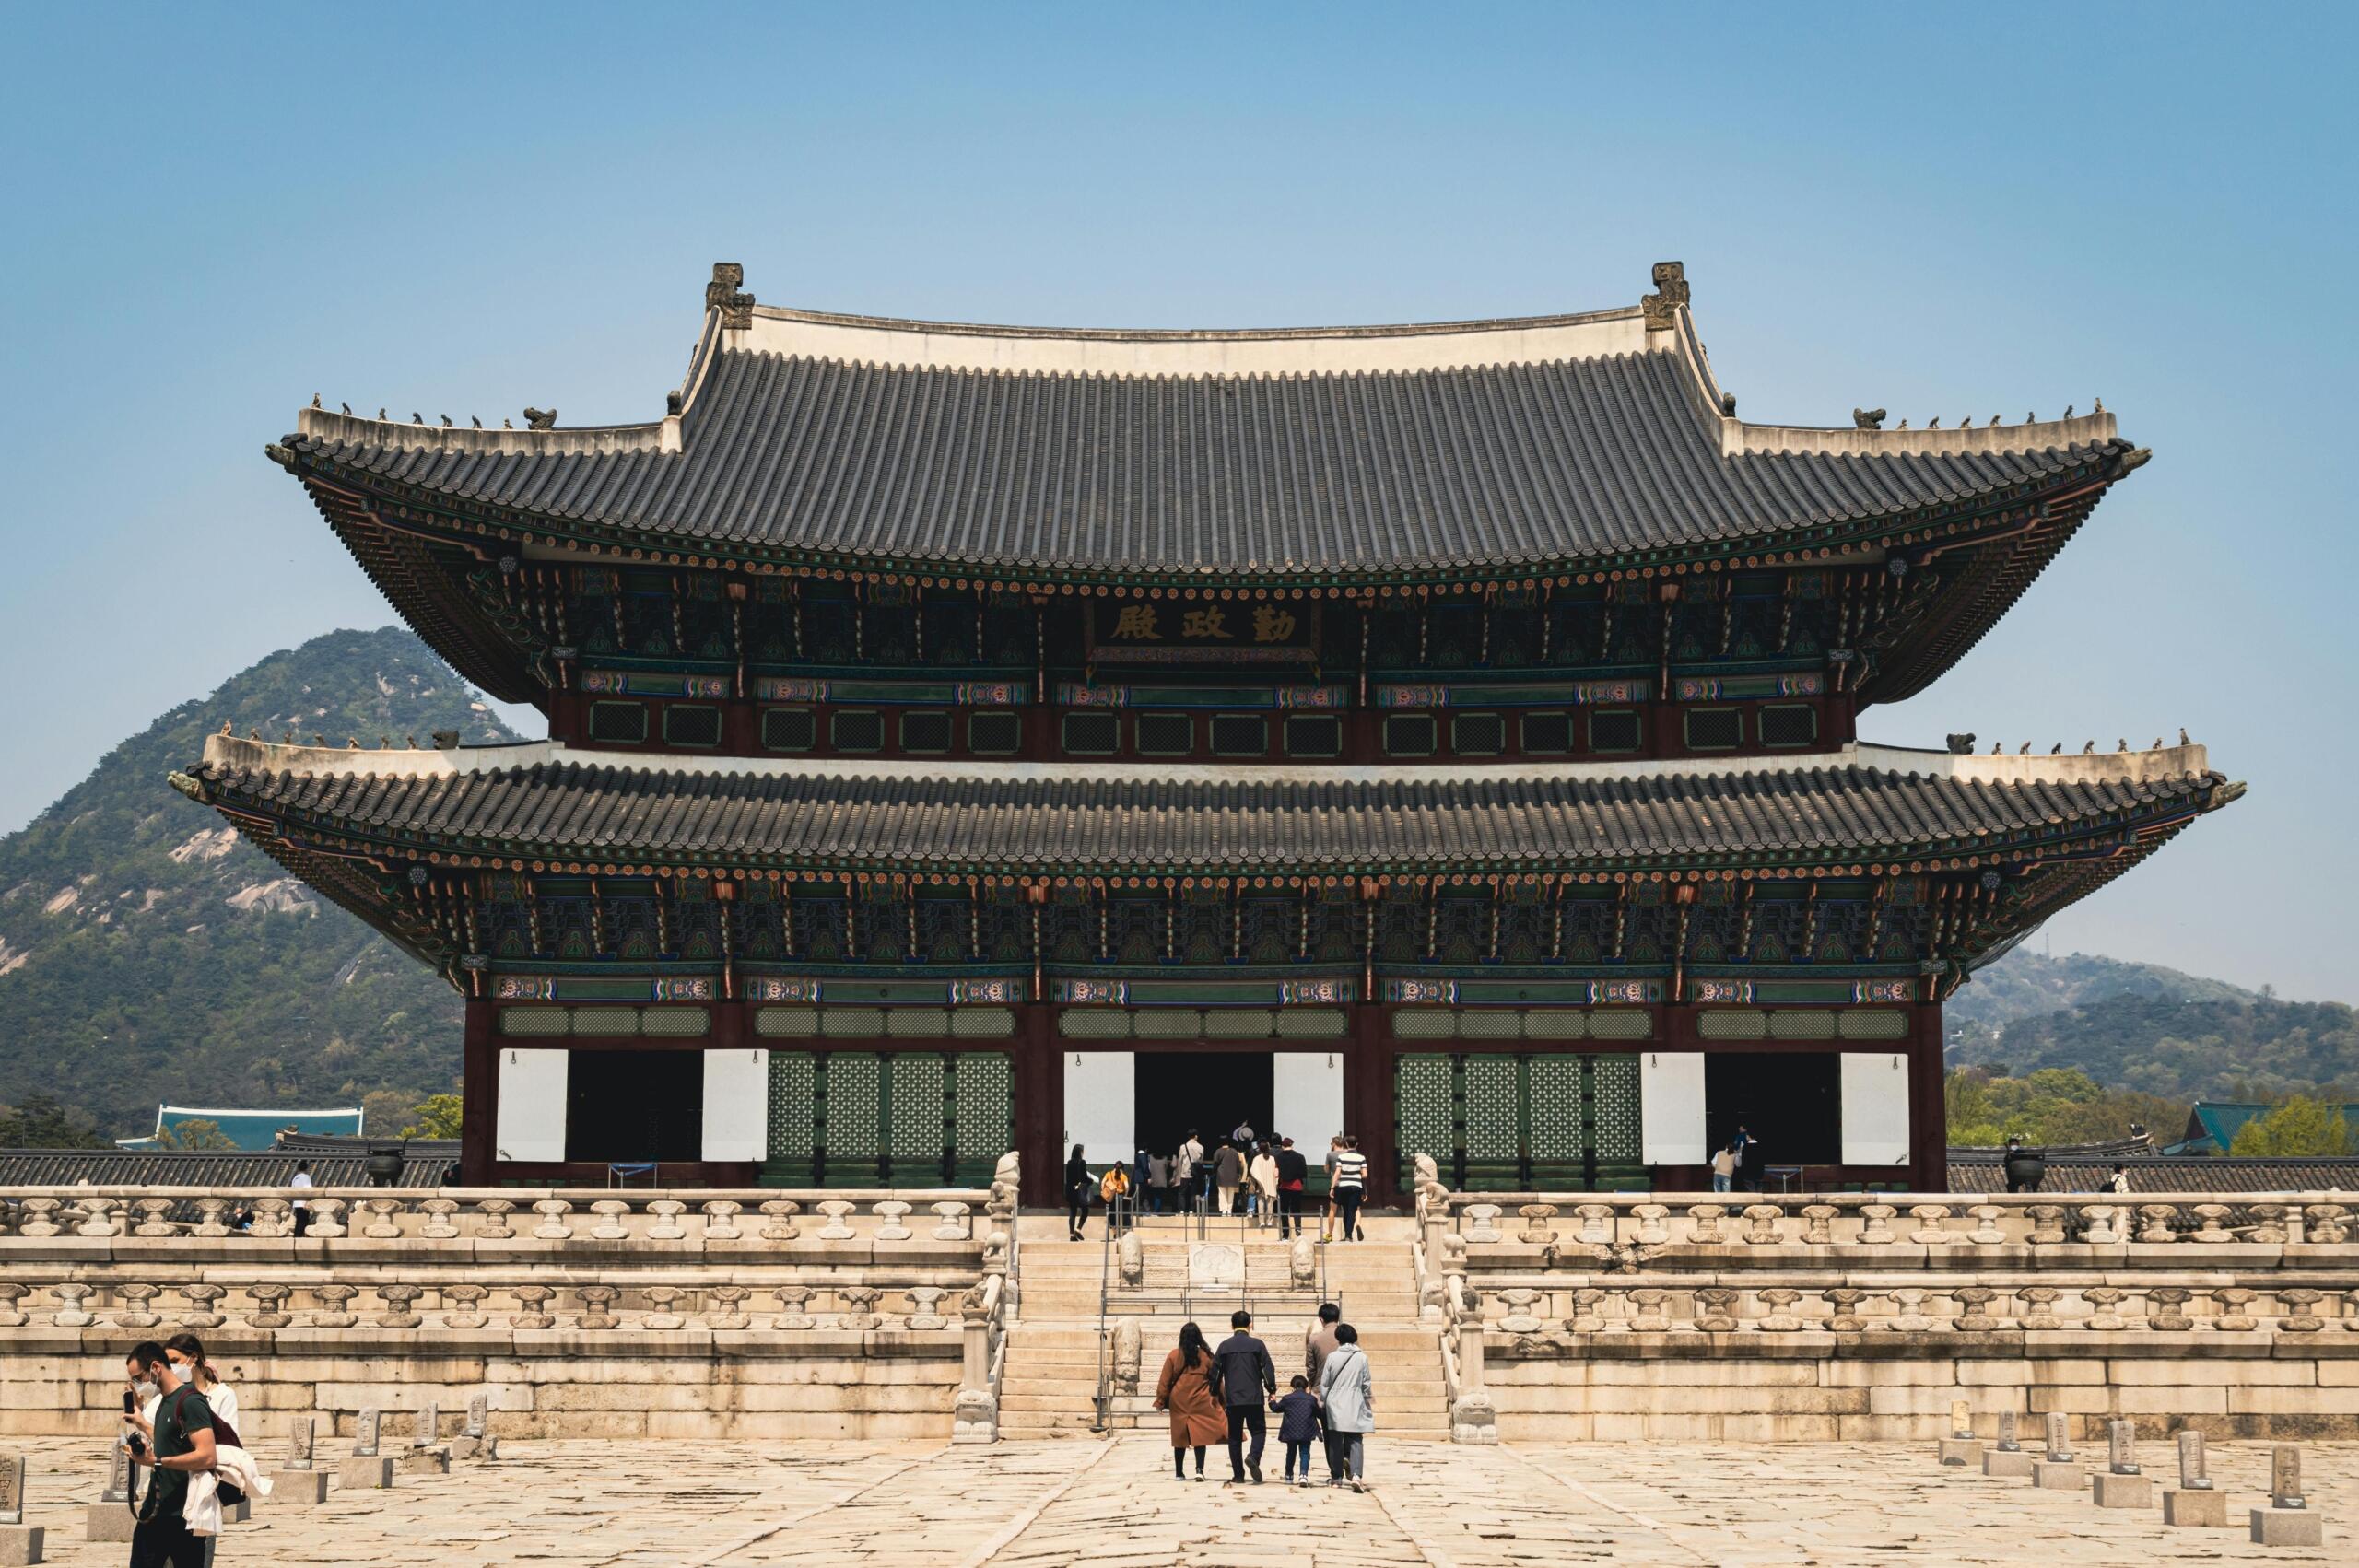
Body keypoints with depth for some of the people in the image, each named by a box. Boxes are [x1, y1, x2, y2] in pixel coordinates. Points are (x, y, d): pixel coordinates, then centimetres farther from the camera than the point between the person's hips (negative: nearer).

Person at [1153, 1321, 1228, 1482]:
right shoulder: (1206, 1356, -2)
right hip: (1201, 1403, -1)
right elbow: (1216, 1379, 3)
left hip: (1179, 1402, 1)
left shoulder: (1174, 1355, -3)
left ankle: (1179, 1472, 16)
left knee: (1180, 1436, 10)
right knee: (1200, 1435, 2)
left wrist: (1161, 1400, 9)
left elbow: (1165, 1380, 0)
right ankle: (1199, 1469, -13)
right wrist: (1220, 1400, 12)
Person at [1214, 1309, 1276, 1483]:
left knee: (1235, 1436, 8)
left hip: (1232, 1399, 2)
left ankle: (1238, 1474, 5)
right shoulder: (1257, 1344, -1)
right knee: (1258, 1430, 8)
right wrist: (1271, 1390, 8)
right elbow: (1268, 1369, -4)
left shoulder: (1224, 1346, 4)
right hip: (1254, 1397, -2)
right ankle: (1253, 1456, -21)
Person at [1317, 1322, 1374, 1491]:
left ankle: (1336, 1478, 15)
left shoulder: (1332, 1357, -4)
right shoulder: (1362, 1357, -3)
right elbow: (1366, 1384, 2)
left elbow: (1324, 1384, 2)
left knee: (1336, 1442, 9)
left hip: (1335, 1405, 0)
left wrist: (1323, 1402, 16)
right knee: (1355, 1441, 0)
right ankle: (1356, 1474, -20)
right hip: (1355, 1406, 0)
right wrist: (1368, 1401, 17)